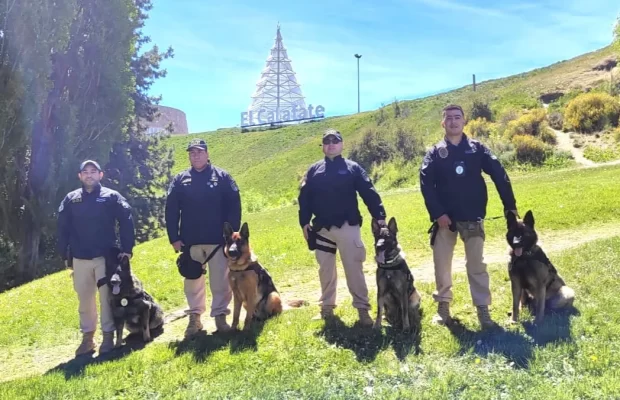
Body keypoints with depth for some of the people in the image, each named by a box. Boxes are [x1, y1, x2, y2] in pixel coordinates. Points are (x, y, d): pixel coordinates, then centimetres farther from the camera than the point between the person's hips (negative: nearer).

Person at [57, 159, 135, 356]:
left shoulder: (111, 197, -1)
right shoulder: (70, 199, 7)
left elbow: (126, 222, -2)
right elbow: (63, 229, 9)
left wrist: (127, 248, -8)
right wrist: (65, 255, 6)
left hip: (106, 257, -3)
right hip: (80, 259, 3)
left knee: (107, 297, 1)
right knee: (85, 299, 9)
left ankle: (108, 335, 12)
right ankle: (87, 337, 20)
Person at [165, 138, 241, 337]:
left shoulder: (222, 176, 1)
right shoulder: (180, 180, 6)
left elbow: (234, 205, -3)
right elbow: (171, 210, 4)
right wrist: (174, 237, -2)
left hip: (218, 239, -2)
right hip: (190, 240, 2)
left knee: (221, 280, 4)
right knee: (193, 281, 11)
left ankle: (220, 315, 15)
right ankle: (195, 316, 23)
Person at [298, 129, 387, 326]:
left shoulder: (352, 168, 3)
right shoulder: (314, 170, 9)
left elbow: (369, 193, -3)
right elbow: (304, 197, 10)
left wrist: (379, 216, -11)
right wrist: (304, 222, 3)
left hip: (348, 226, -3)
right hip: (321, 228, 3)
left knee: (354, 269, -3)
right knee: (326, 269, 13)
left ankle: (362, 308, 4)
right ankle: (327, 306, 26)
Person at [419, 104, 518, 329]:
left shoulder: (477, 148, 4)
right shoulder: (435, 152, 3)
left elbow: (499, 175, 0)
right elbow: (425, 183, -5)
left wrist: (510, 205, -7)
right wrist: (437, 213, -15)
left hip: (472, 217, 0)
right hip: (445, 217, 1)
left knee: (476, 264, 4)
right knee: (442, 263, 9)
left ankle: (482, 309, 11)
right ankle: (443, 305, 24)